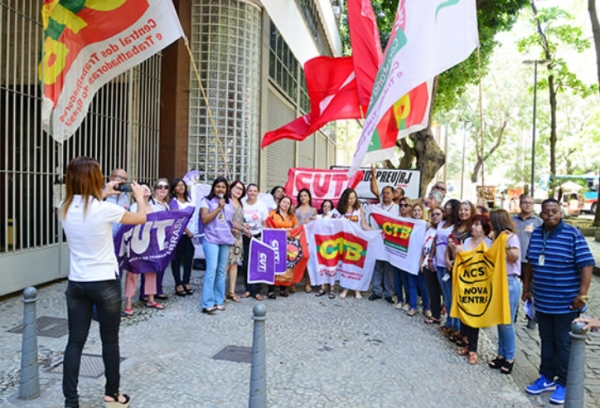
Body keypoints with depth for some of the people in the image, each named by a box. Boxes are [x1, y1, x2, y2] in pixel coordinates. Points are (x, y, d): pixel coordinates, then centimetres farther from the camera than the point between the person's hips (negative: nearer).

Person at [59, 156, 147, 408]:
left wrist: (103, 195, 26)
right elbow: (141, 218, -1)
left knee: (75, 341, 10)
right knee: (110, 340, 11)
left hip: (76, 283, 5)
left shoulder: (65, 209, -1)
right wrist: (140, 196, 16)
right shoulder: (104, 209, -17)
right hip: (105, 283, -4)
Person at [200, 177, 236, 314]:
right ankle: (207, 303, -11)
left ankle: (219, 301, 14)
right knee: (212, 269, -13)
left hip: (226, 240, 5)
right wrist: (219, 207, -12)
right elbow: (204, 219, -10)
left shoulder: (229, 203, 15)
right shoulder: (207, 201, 0)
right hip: (211, 240, -5)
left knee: (222, 271, 8)